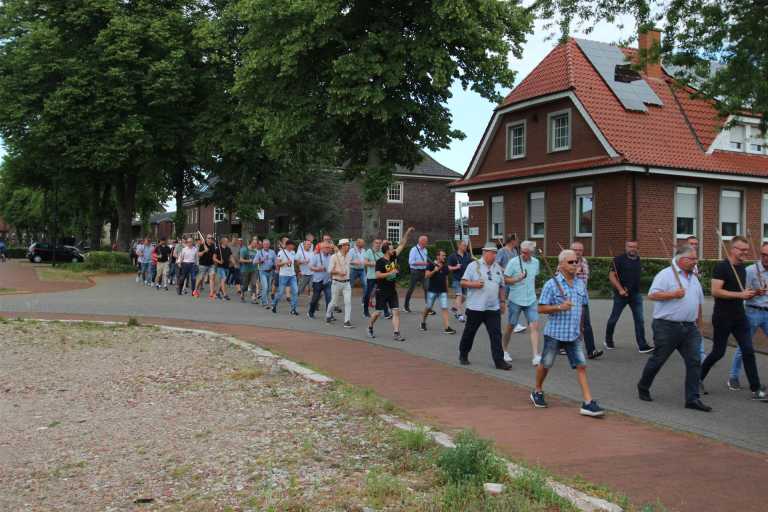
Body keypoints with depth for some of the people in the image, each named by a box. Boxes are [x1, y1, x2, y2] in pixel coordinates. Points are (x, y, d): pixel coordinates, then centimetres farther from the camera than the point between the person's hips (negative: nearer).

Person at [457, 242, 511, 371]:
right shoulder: (474, 265, -4)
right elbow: (463, 282, -5)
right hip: (475, 307, -3)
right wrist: (474, 284, -21)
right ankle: (463, 355, 28)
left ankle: (499, 361, -2)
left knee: (496, 334, -4)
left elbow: (501, 286, 19)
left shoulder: (498, 268, 11)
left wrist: (502, 301, 13)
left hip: (493, 308, 3)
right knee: (469, 332, 10)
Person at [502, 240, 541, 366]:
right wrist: (518, 279, -24)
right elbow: (505, 280, -9)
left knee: (534, 326, -9)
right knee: (510, 326, 9)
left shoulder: (536, 262, 5)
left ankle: (535, 356, -12)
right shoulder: (513, 262, -10)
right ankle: (504, 350, 29)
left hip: (531, 300, 3)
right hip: (515, 300, -3)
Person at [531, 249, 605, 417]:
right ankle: (537, 392, 32)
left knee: (581, 366, -3)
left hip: (573, 334, 4)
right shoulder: (551, 284, -9)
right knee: (546, 364, 9)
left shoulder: (580, 283, 8)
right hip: (554, 333, -4)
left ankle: (588, 403, -3)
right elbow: (541, 308, -10)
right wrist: (560, 307, -23)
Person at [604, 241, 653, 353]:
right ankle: (608, 341, 27)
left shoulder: (638, 259, 9)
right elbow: (611, 275, -12)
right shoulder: (619, 259, -8)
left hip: (635, 294, 4)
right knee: (614, 318, 8)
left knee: (639, 320, -3)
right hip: (621, 294, -4)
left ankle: (642, 345, -2)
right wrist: (620, 289, -20)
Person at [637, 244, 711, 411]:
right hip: (667, 327, -6)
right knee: (657, 360, 5)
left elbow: (698, 304, 23)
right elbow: (652, 295, -16)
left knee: (694, 362, -3)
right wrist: (673, 294, -21)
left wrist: (699, 327, 22)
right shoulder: (666, 275, -7)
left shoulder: (694, 278, 16)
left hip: (689, 328, 7)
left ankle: (692, 399, 1)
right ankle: (643, 388, 25)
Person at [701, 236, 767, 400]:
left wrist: (750, 293, 3)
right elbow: (715, 291, -23)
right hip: (722, 317, -7)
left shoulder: (742, 268, 10)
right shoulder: (721, 267, -13)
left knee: (748, 351, 1)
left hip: (740, 317, 7)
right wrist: (740, 294, -24)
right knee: (718, 352, 3)